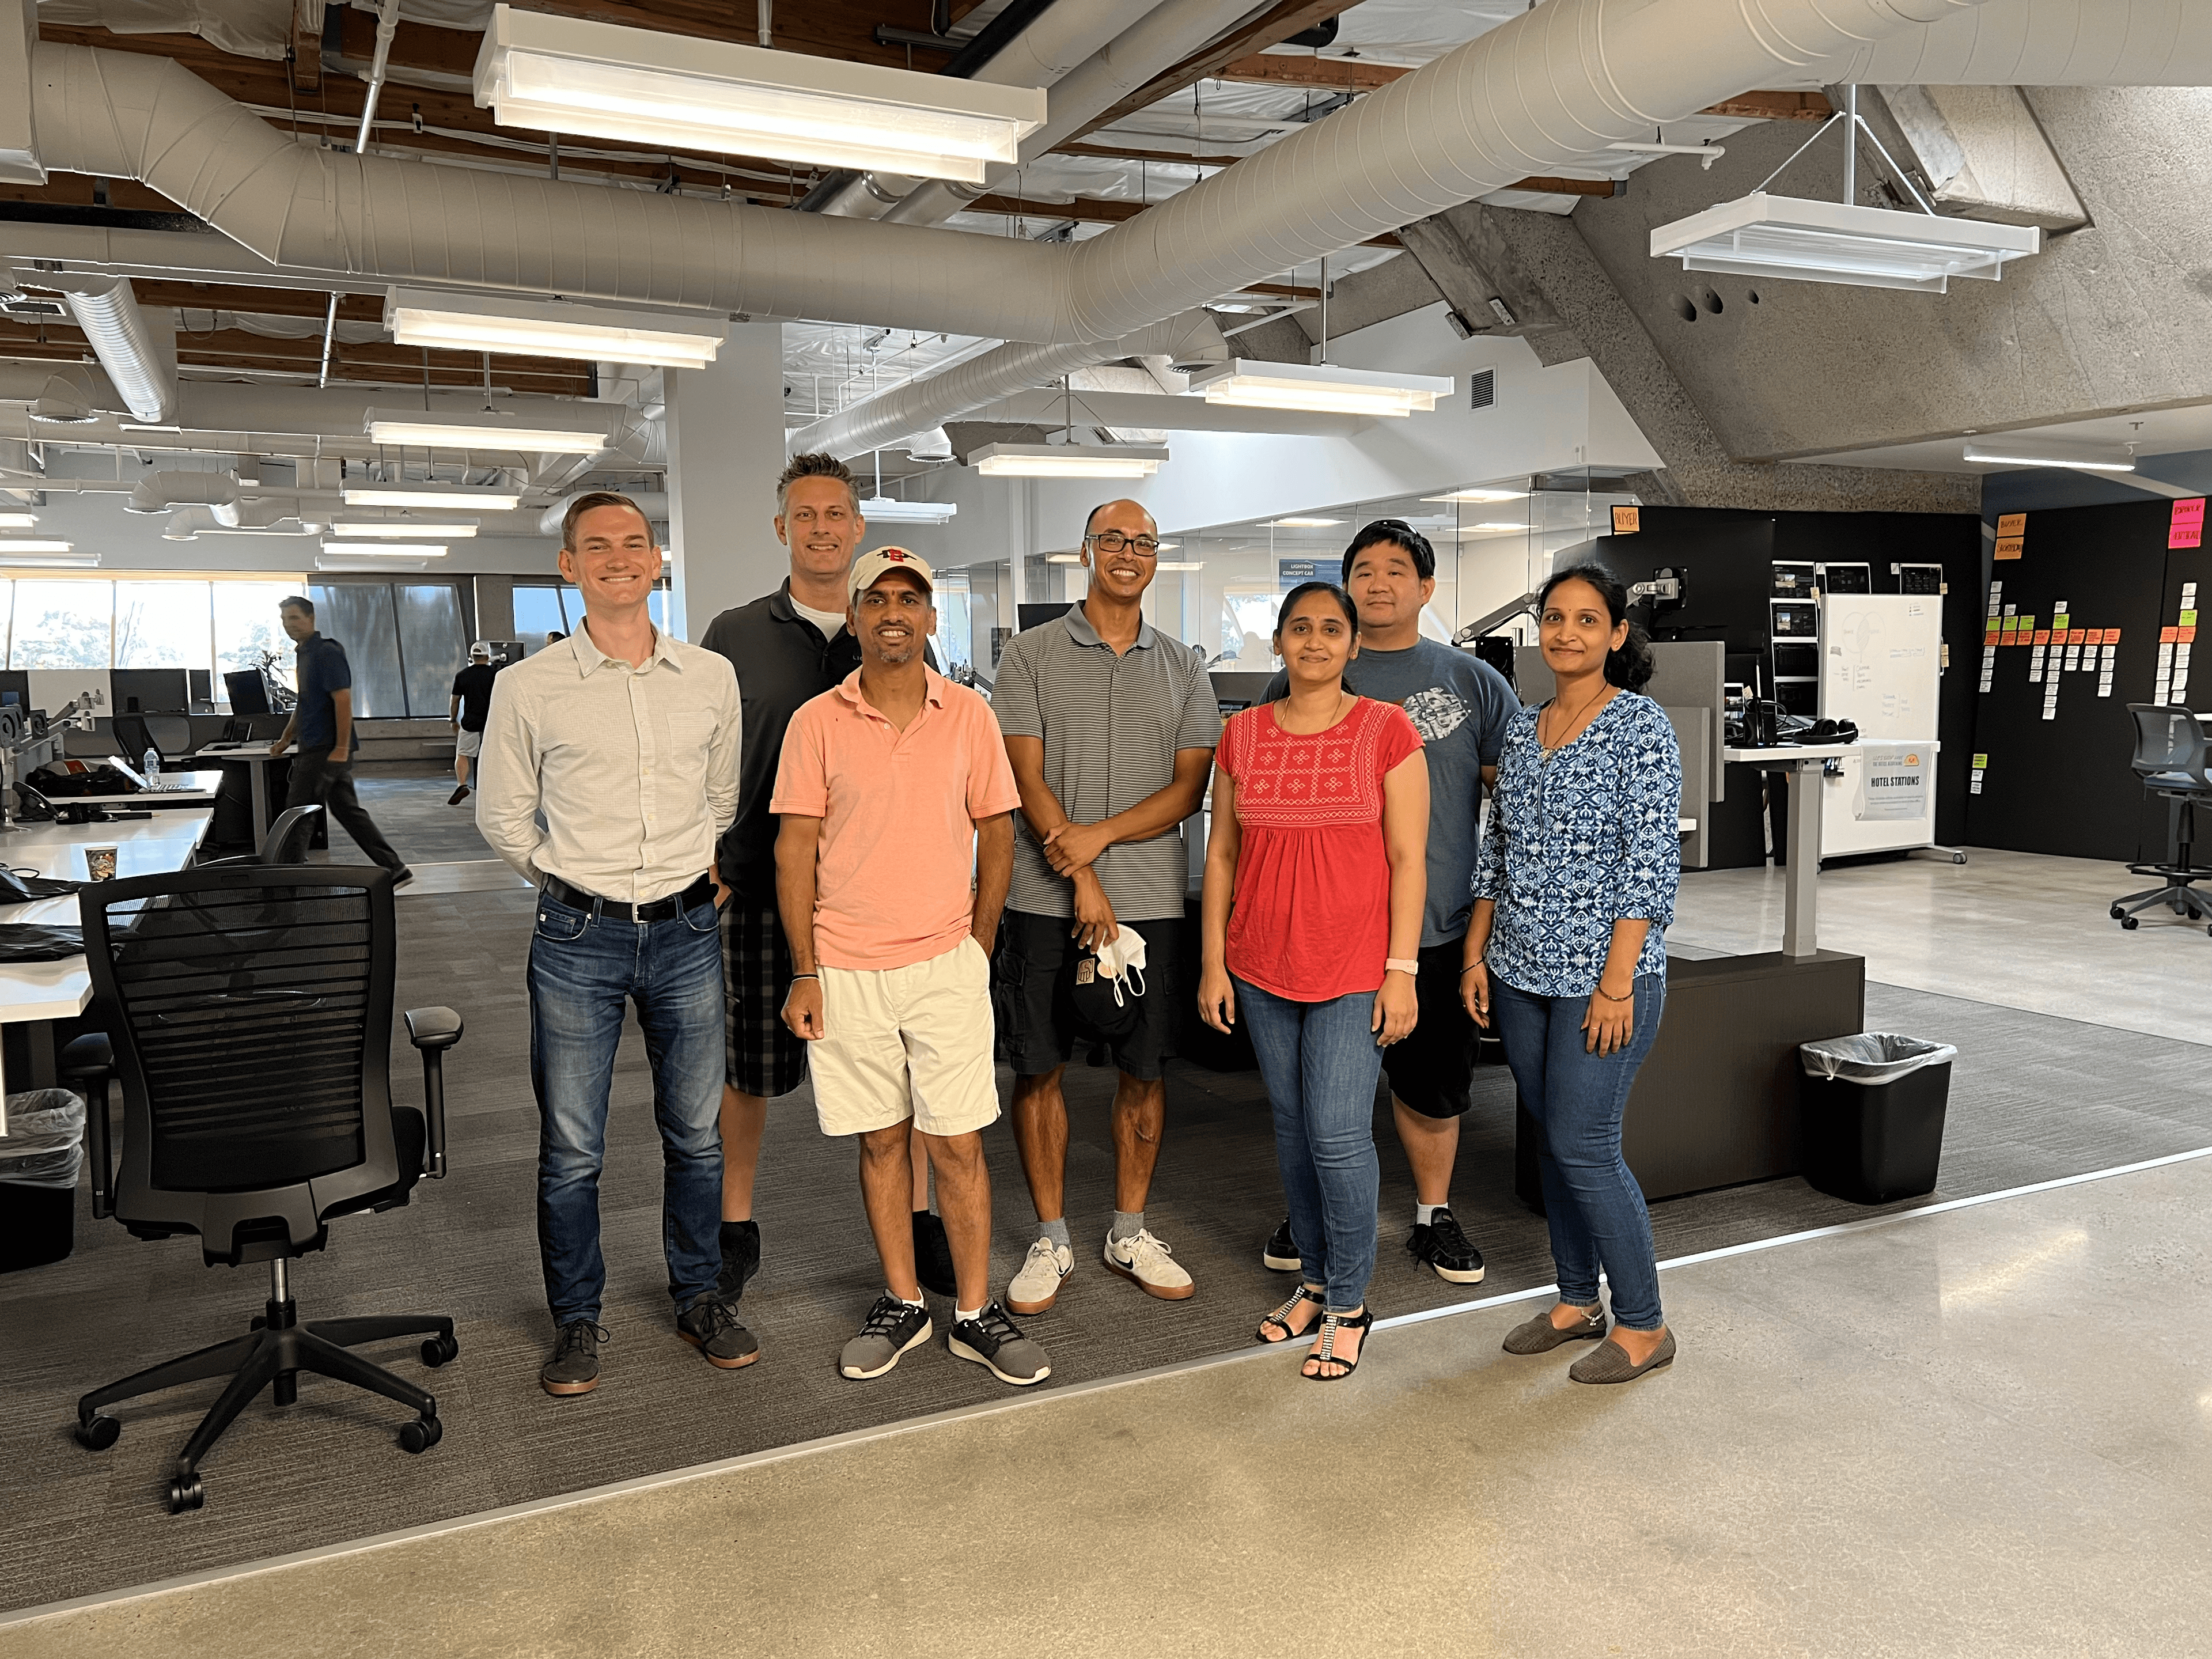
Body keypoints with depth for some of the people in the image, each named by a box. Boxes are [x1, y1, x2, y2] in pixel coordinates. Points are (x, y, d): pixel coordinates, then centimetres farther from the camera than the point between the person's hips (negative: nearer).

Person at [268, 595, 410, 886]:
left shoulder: (327, 653, -13)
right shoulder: (303, 654, 17)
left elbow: (343, 700, -20)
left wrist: (342, 748, -24)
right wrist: (285, 740, 25)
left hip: (326, 751, -10)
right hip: (316, 750, 10)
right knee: (348, 811, 10)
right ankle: (395, 869, 11)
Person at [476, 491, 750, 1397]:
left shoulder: (712, 677, 3)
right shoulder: (528, 687, -4)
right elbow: (501, 814, 8)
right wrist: (570, 885, 8)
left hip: (687, 931, 2)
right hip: (577, 939, -2)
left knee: (696, 1132, 12)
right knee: (570, 1146, 6)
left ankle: (700, 1297, 30)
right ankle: (577, 1320, 24)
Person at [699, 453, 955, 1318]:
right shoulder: (735, 636, 3)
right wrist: (707, 862, -2)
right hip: (765, 881, -1)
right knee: (750, 1067, 8)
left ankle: (917, 1219, 23)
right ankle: (736, 1225, 26)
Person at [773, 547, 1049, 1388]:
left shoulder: (969, 714, 2)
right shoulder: (817, 723, -1)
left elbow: (995, 836, 7)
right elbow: (795, 848, 0)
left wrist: (978, 948, 3)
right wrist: (805, 972, -4)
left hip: (945, 965, 0)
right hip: (846, 971, 0)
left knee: (959, 1144, 3)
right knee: (882, 1141, 11)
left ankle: (976, 1314, 17)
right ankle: (902, 1303, 26)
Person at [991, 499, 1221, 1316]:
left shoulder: (1184, 669, 10)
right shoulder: (1031, 655, 3)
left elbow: (1189, 788, 1)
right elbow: (1029, 780, -5)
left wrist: (1101, 834, -14)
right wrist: (1082, 881, -13)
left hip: (1152, 897, 2)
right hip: (1045, 900, -2)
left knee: (1145, 1068, 8)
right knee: (1039, 1066, 3)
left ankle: (1130, 1232, 23)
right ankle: (1051, 1240, 17)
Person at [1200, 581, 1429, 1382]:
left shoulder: (1387, 730, -5)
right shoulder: (1243, 735, 5)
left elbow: (1409, 860, -5)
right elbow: (1221, 853, 8)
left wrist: (1402, 971, -9)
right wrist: (1214, 962, 5)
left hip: (1355, 969, -4)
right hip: (1263, 969, 4)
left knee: (1338, 1133, -6)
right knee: (1292, 1127, 12)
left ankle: (1349, 1304, 13)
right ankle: (1314, 1280, 29)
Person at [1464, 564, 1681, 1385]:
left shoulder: (1641, 726, -9)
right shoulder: (1522, 729, 10)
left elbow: (1651, 862, -14)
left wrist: (1617, 984, -18)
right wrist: (1477, 956, 10)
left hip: (1604, 973, -6)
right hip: (1522, 974, 6)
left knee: (1582, 1146, -5)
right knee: (1552, 1139, 13)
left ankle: (1643, 1325, 13)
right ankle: (1576, 1301, 28)